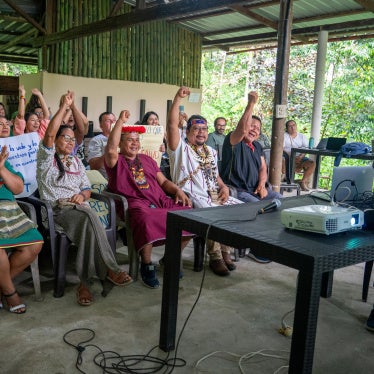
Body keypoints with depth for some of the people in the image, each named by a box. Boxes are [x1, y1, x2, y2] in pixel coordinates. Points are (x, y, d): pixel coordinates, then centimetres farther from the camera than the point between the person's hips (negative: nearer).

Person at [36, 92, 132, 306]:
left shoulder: (76, 162, 26)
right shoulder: (47, 157, 10)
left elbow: (87, 188, 23)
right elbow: (49, 134, -9)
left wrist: (82, 195, -2)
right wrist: (64, 107, -9)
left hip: (79, 207, 5)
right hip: (57, 209, -4)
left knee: (89, 223, -34)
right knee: (91, 218, -36)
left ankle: (85, 281, -33)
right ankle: (109, 270, -33)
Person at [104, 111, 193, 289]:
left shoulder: (147, 159, 29)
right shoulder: (116, 161, 11)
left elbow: (163, 181, 24)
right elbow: (111, 149, -13)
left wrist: (178, 190, 4)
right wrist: (121, 121, -10)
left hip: (161, 201, 6)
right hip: (136, 204, -6)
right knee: (146, 220, -41)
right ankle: (147, 265, -16)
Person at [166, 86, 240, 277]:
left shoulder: (211, 152, 25)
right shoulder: (180, 148, 3)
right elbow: (172, 125, -12)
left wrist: (224, 187, 5)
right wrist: (177, 98, -19)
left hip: (215, 196, 7)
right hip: (192, 196, -7)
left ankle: (225, 252, 0)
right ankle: (215, 257, -12)